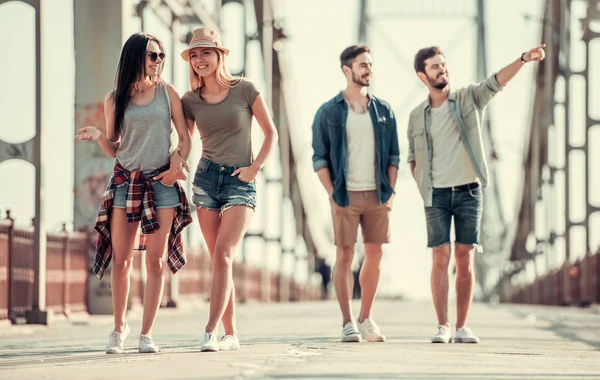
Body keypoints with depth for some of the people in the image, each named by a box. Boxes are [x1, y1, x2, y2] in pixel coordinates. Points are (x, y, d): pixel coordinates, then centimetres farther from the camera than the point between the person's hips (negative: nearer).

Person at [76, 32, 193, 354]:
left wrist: (179, 160, -11)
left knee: (156, 261, -2)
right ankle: (119, 327, 18)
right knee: (121, 260, 0)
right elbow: (114, 149, 10)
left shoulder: (167, 93, 4)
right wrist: (97, 135, -10)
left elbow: (185, 137, 8)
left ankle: (146, 333, 2)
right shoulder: (115, 99, 5)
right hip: (125, 182, 0)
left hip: (162, 183, 0)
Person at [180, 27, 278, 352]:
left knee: (223, 255, -16)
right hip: (206, 178, 3)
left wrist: (255, 167, -8)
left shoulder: (244, 90, -2)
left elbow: (271, 133, 4)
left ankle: (210, 331, -22)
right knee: (219, 259, 3)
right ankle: (231, 334, 8)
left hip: (240, 181, -3)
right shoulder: (190, 100, 6)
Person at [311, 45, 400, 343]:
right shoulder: (329, 112, 0)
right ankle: (348, 323, 1)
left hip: (377, 195, 3)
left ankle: (366, 319, 15)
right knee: (345, 256, -2)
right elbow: (319, 158, 0)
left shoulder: (383, 110, 9)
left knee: (374, 255, 5)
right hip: (345, 195, -3)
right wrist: (332, 194, -8)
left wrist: (390, 190, 2)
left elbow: (393, 155, 11)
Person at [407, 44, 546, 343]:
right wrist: (422, 188, 3)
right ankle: (442, 326, 0)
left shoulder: (469, 98, 2)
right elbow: (413, 158, 15)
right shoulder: (417, 116, 6)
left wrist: (524, 59, -31)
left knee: (465, 259, 1)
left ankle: (462, 327, 5)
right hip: (436, 195, 0)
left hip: (469, 192, 0)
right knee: (441, 258, -4)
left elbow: (496, 81, -15)